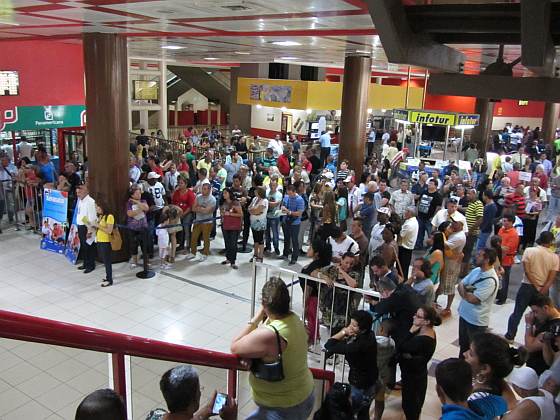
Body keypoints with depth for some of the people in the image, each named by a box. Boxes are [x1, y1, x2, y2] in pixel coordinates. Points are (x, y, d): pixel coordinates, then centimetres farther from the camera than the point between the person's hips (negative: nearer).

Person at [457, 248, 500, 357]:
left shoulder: (491, 280, -25)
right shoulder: (476, 270, 2)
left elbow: (473, 299, -26)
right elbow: (460, 285, 5)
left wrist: (463, 290, -8)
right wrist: (466, 290, -17)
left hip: (477, 321, -8)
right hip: (464, 315, 8)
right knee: (463, 346, 24)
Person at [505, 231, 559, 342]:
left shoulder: (529, 250, -8)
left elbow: (527, 271, -13)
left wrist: (537, 287, -8)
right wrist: (542, 291, -10)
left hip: (527, 286, -1)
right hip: (544, 290, 1)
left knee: (517, 313, 8)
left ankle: (509, 337, 12)